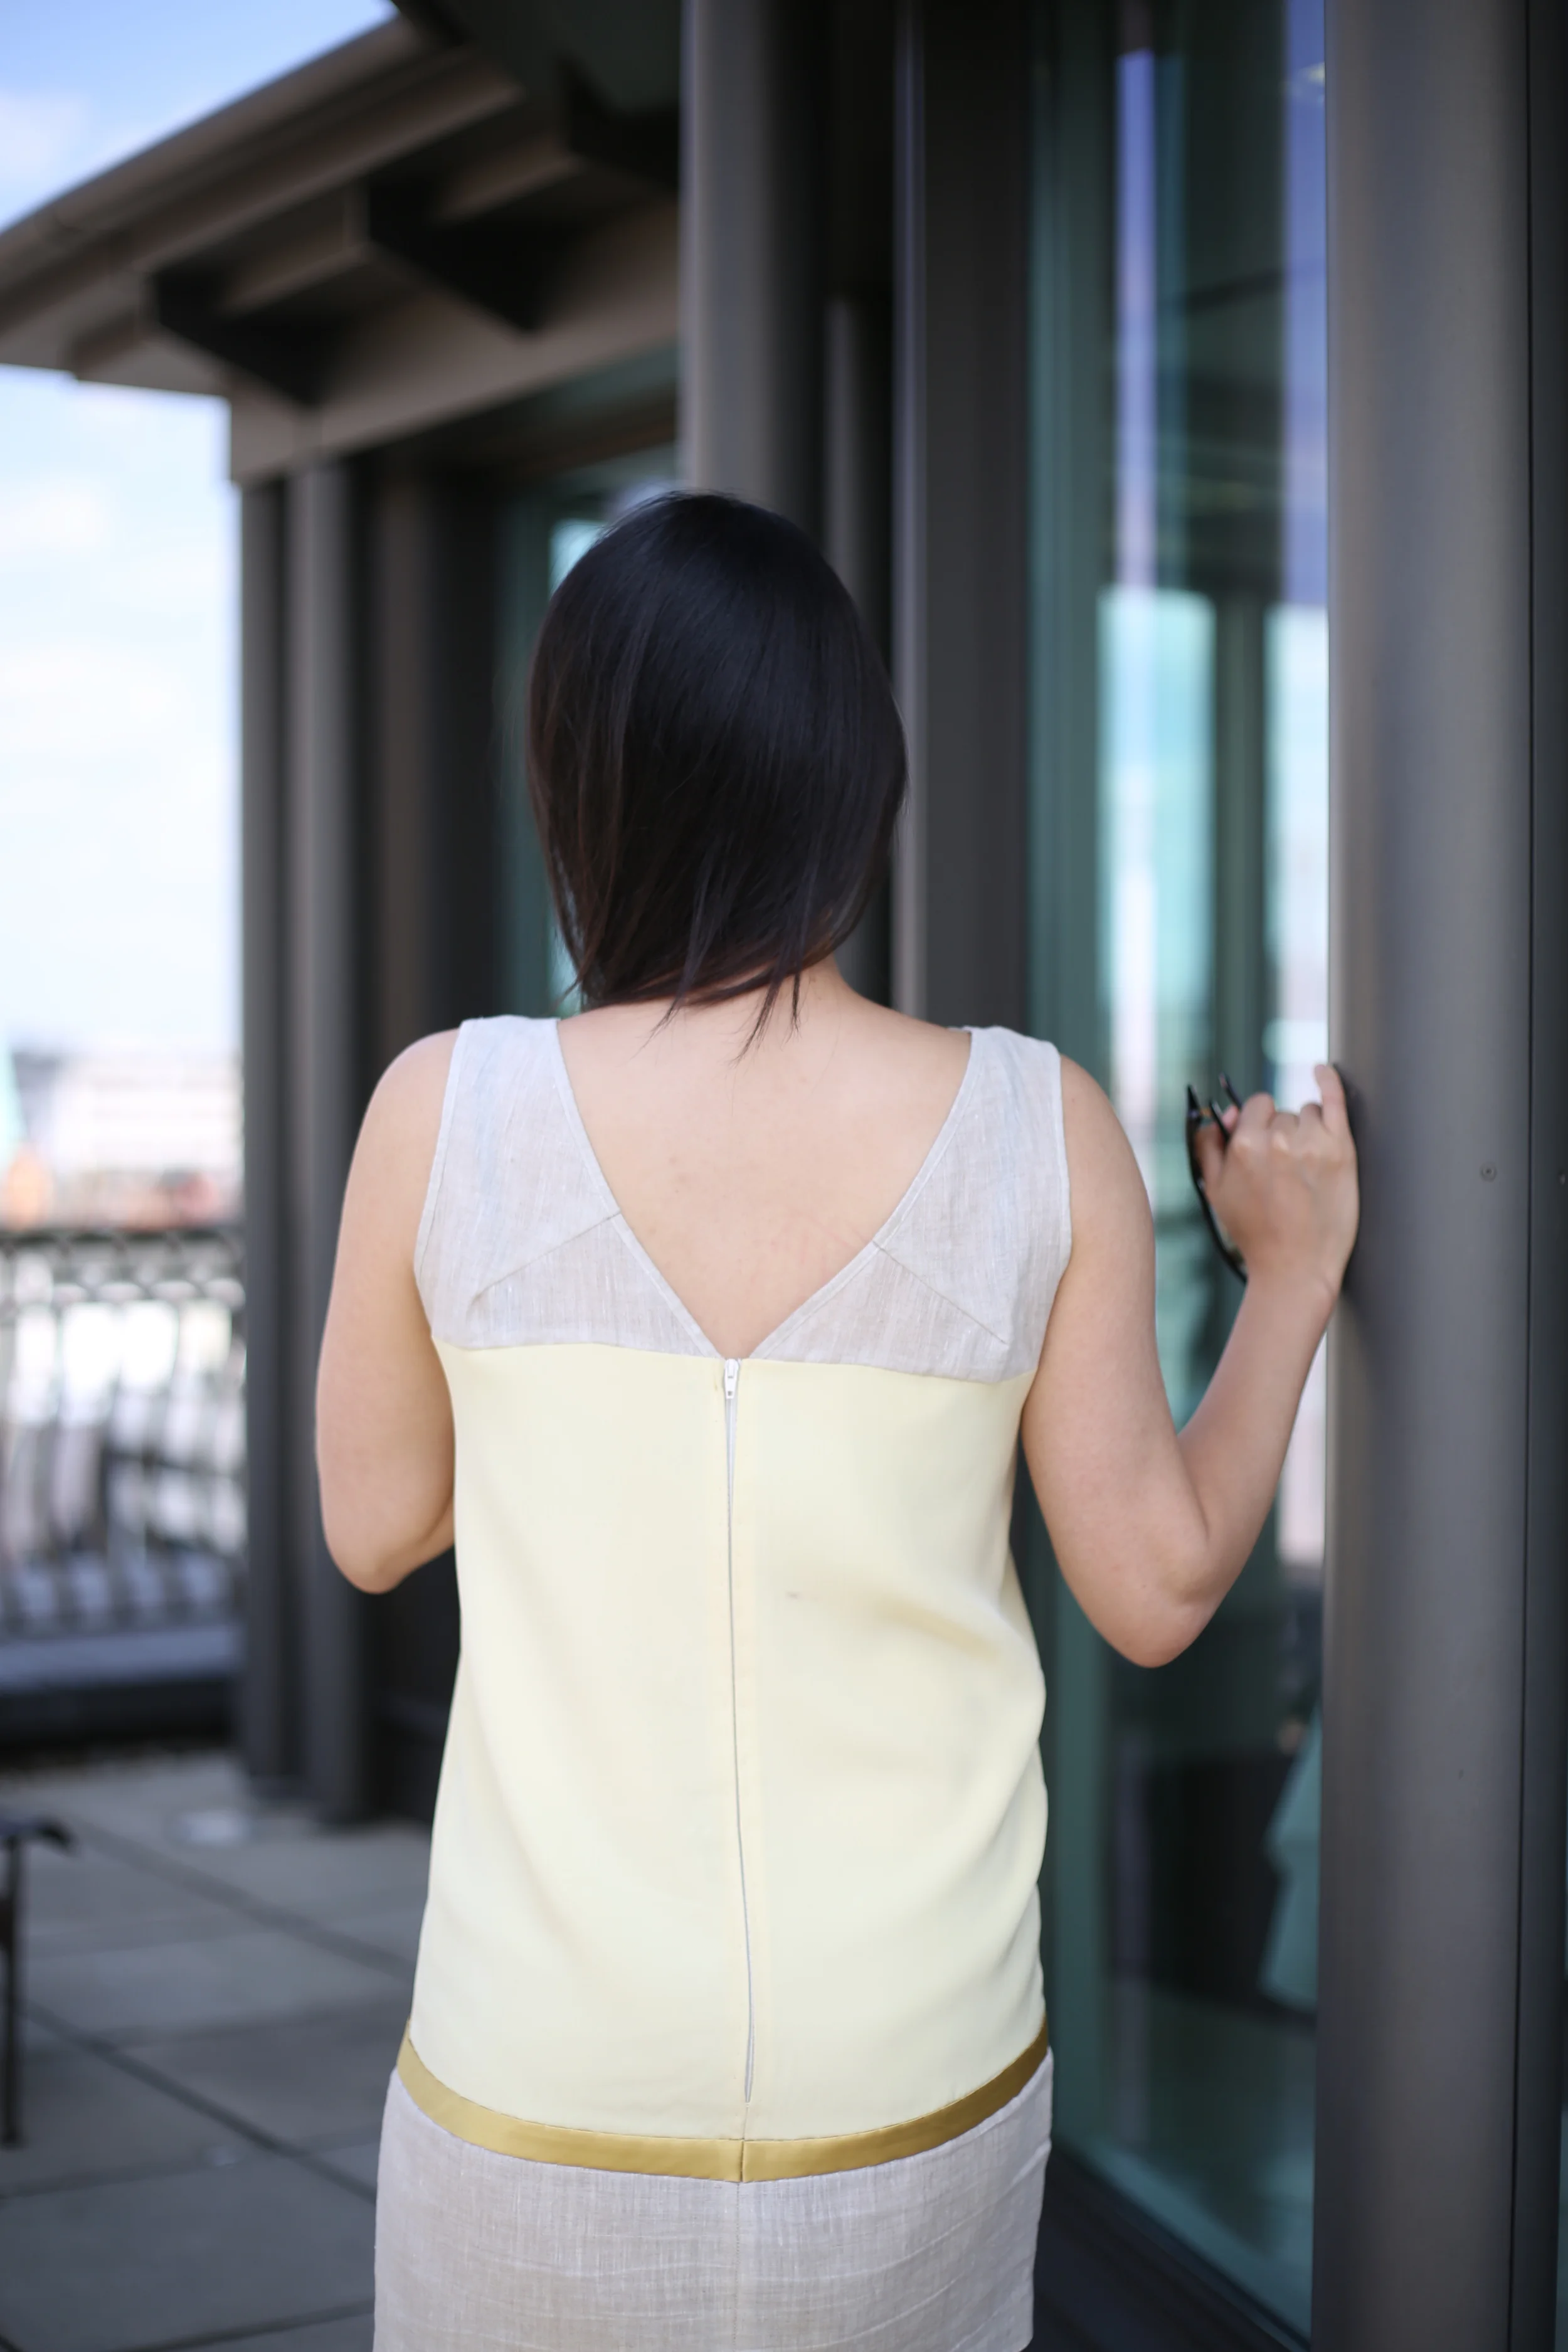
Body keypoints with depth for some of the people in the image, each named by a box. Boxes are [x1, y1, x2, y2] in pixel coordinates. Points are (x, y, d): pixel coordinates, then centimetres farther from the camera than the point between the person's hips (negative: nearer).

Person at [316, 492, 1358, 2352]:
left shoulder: (446, 1114, -13)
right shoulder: (1040, 1131, -12)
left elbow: (373, 1529, 2)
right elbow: (1158, 1590, -3)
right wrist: (1293, 1275, 10)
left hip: (545, 2105, -1)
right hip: (921, 2095, 1)